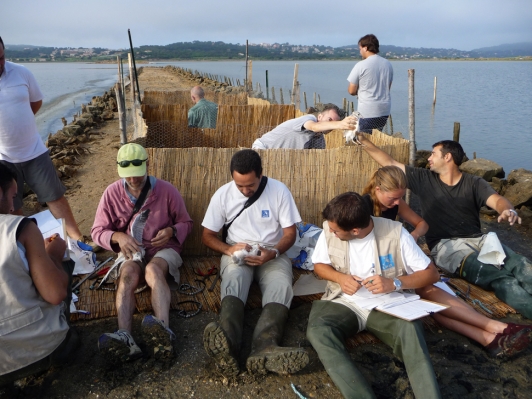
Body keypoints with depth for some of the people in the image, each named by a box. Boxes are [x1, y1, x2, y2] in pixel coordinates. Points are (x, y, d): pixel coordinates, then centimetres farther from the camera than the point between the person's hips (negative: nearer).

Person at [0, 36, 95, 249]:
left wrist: (17, 121, 10)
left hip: (34, 151, 2)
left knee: (56, 197, 7)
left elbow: (36, 101, 12)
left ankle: (79, 239, 16)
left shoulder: (21, 72, -4)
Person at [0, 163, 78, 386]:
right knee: (66, 265, 18)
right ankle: (61, 341, 21)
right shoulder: (20, 228, -16)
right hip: (39, 348, -5)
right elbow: (56, 295, -15)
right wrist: (53, 255, 2)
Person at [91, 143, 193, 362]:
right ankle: (124, 338, -55)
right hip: (131, 252, 1)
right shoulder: (112, 192, 0)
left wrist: (172, 231, -16)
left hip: (163, 249, -1)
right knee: (128, 273, -34)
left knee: (153, 269, -36)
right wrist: (118, 237, -18)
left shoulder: (166, 190, -3)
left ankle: (163, 330, -61)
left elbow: (186, 223, 7)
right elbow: (98, 231, 4)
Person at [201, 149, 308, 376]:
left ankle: (264, 349, -58)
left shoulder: (279, 191, -4)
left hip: (272, 254, 0)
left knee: (281, 286, -33)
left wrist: (273, 252, -21)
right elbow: (207, 235, 4)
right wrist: (229, 249, -17)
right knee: (234, 279, -36)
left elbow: (290, 233, -1)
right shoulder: (223, 194, 0)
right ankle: (227, 344, -62)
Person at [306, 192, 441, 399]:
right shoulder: (329, 230, -4)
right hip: (344, 303, 2)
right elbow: (319, 265, 12)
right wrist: (340, 277, -10)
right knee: (317, 330, -31)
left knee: (410, 329, -35)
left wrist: (394, 283, -21)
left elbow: (431, 273, -4)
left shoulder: (395, 232, -11)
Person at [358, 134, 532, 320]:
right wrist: (364, 141, 11)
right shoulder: (424, 179, 12)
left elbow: (497, 200, -7)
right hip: (446, 244, -2)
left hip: (478, 239, 3)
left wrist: (509, 211, -32)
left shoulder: (474, 183, 10)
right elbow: (389, 163, 13)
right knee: (496, 276, -30)